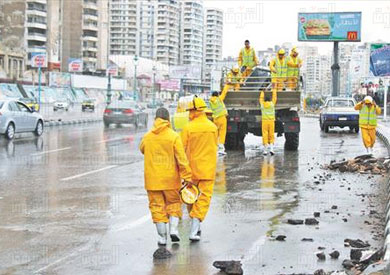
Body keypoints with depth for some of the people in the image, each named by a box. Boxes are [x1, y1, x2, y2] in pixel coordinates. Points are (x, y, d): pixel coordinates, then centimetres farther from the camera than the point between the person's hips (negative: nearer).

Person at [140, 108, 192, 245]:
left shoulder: (147, 137, -1)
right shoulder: (174, 136, -10)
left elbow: (142, 149, 20)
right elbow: (182, 158, -12)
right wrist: (187, 177, -8)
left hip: (152, 179, 2)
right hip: (170, 178, -2)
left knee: (157, 206, 9)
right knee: (174, 203, 16)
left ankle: (162, 237, 10)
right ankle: (173, 228, 0)